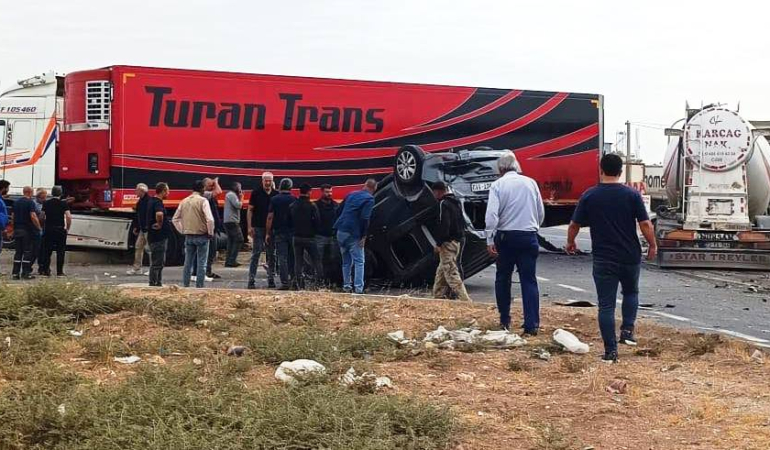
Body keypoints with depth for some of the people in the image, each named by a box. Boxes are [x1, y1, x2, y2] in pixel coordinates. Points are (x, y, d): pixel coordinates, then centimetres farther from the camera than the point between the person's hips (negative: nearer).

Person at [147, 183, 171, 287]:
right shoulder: (158, 203, -19)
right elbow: (159, 214, -40)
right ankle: (153, 284, -2)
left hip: (154, 237, 10)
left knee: (159, 262, 17)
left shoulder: (152, 201, 13)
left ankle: (158, 283, 24)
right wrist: (159, 224, -24)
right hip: (158, 237, -10)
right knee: (157, 263, -5)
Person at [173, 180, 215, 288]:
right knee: (201, 263, 1)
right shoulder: (203, 201, -11)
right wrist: (210, 233, -8)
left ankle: (185, 285, 16)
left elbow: (175, 219, 11)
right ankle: (199, 286, 0)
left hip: (188, 236, 5)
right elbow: (210, 219, -20)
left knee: (188, 262, 13)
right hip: (201, 235, -5)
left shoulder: (184, 201, 6)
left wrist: (182, 231, 16)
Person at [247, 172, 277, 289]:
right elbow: (250, 210, -1)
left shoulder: (276, 194, 6)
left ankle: (271, 280, 15)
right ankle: (251, 280, -2)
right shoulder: (256, 193, -1)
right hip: (258, 228, -3)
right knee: (255, 254, -4)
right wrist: (250, 226, -9)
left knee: (272, 255, 8)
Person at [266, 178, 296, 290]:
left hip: (279, 232, -2)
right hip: (293, 232, 2)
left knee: (282, 258, -1)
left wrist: (268, 233, 1)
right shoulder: (295, 200, 1)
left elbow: (270, 217, -4)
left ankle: (285, 282, -7)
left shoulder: (274, 200, -3)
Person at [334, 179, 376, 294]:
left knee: (346, 261, 15)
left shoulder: (351, 194, 15)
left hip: (340, 231, 6)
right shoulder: (369, 199, -6)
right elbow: (365, 218, -16)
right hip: (353, 233, -6)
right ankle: (358, 288, -7)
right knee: (359, 261, -1)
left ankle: (346, 285, 17)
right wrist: (364, 236, -13)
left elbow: (339, 210, 17)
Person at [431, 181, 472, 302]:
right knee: (441, 272, 17)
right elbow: (462, 222, 20)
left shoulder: (444, 203, -13)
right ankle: (438, 296, 21)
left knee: (451, 273, -10)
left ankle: (465, 300, -17)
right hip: (458, 241, 10)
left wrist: (439, 243, -18)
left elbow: (444, 224, -21)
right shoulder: (456, 203, 16)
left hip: (448, 242, -10)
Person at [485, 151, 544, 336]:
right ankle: (532, 325, -6)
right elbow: (541, 213, 11)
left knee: (503, 278, 15)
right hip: (529, 236, 1)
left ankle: (505, 321, 20)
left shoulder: (498, 185, -4)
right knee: (529, 280, 2)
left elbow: (491, 214, -13)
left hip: (505, 236, -1)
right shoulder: (531, 183, 5)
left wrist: (490, 240, -10)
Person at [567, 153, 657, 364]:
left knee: (606, 305, 2)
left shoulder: (589, 196, -3)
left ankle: (610, 351, -1)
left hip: (603, 259, -1)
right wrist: (653, 246, 8)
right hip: (630, 257, 1)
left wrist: (570, 242, 22)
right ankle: (627, 330, 11)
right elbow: (645, 224, -7)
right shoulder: (632, 195, -5)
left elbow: (575, 225, 4)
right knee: (631, 293, 27)